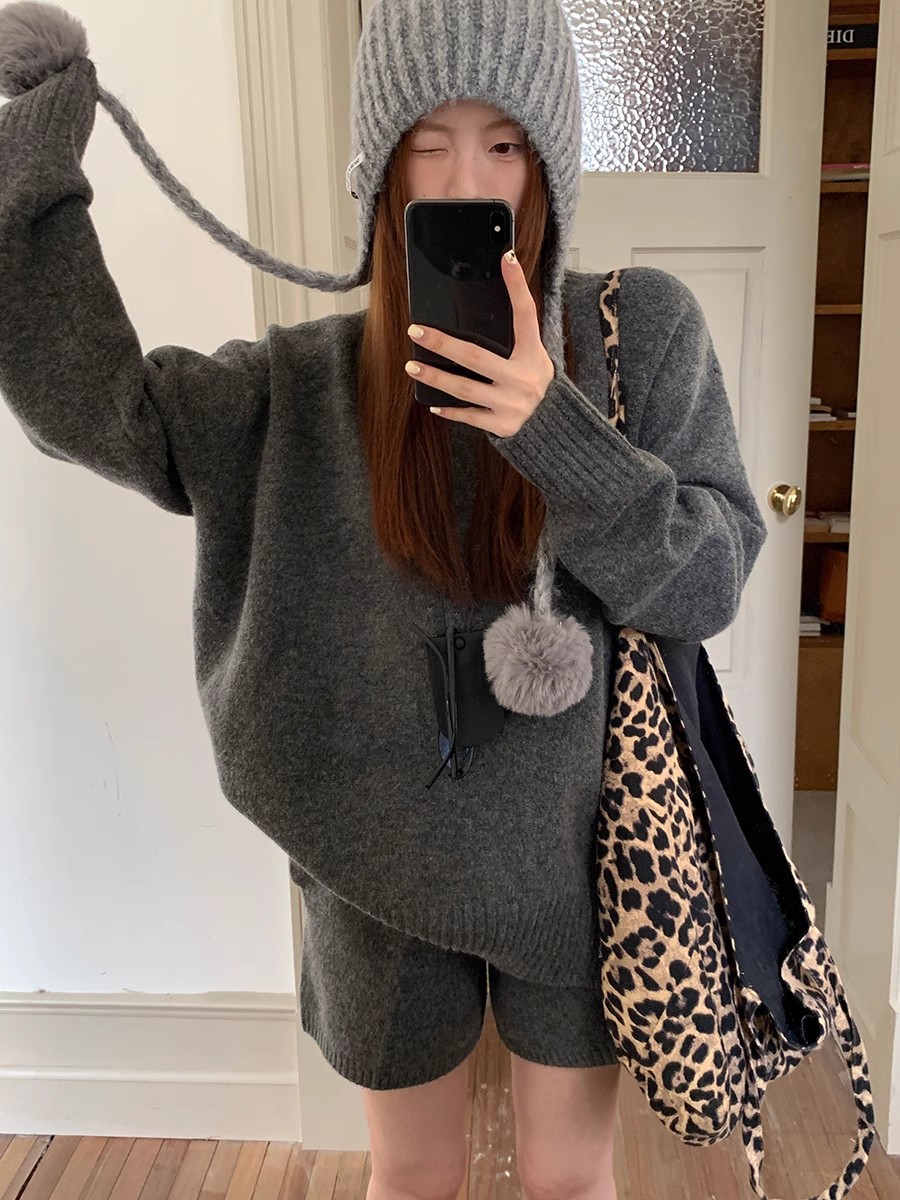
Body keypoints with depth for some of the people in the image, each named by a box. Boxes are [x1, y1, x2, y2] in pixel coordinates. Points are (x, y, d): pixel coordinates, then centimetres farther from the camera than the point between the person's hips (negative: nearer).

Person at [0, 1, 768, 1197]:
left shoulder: (642, 327, -8)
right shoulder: (313, 380, -5)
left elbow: (711, 580, -13)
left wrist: (553, 430, -28)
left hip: (572, 849, 0)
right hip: (380, 859, 1)